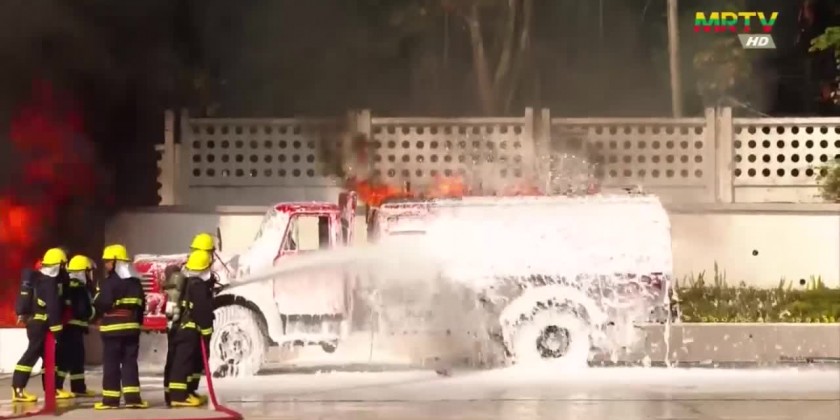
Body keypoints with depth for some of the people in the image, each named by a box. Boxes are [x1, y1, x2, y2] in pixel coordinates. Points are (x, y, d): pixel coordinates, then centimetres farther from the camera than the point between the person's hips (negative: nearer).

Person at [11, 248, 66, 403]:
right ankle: (18, 390, -19)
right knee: (32, 353, -13)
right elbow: (53, 306, -20)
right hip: (40, 323, -10)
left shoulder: (39, 278, 14)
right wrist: (57, 328, -18)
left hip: (35, 321, 10)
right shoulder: (49, 282, -16)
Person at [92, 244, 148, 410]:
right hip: (131, 327, 6)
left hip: (113, 328, -6)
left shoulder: (109, 283, -13)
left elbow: (102, 305, -17)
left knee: (111, 364, -2)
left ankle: (110, 399, -2)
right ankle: (132, 397, -1)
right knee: (130, 362, 7)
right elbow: (141, 305, 15)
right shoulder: (135, 281, 12)